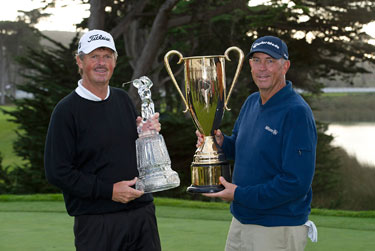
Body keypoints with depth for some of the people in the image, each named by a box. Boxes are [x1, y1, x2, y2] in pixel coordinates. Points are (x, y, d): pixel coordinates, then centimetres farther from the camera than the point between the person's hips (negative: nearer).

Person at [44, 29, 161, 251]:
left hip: (142, 212, 6)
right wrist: (109, 190, -16)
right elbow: (57, 172, -12)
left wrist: (148, 134, 0)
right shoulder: (66, 110, -7)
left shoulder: (123, 99, 12)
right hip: (97, 222, -5)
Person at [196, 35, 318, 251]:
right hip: (241, 221, 8)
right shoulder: (252, 103, 8)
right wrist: (221, 142, -3)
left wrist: (240, 195, -20)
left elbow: (297, 182, -24)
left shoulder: (297, 113, -19)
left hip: (278, 231, -8)